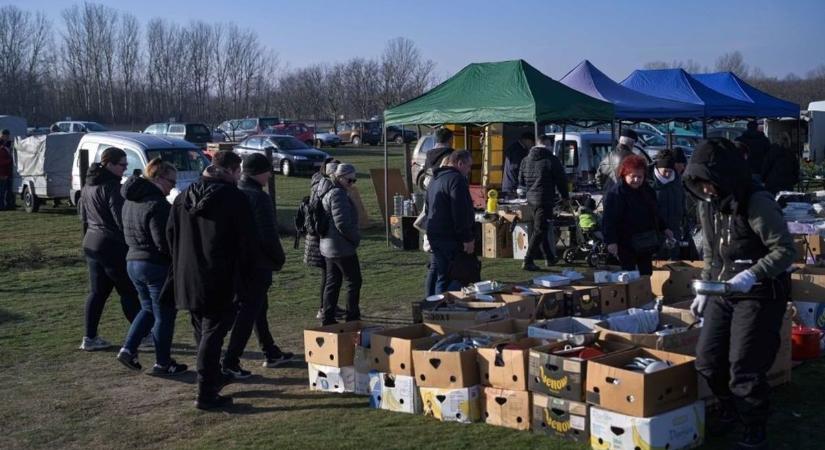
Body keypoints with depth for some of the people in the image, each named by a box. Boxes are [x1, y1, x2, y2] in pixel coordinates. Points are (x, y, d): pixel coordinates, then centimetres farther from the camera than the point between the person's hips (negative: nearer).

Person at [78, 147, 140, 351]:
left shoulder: (88, 186, 12)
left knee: (97, 292, 12)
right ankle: (142, 334, 8)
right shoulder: (112, 187, -18)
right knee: (129, 291, 1)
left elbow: (83, 214, 20)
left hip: (91, 244, 9)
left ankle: (90, 338, 13)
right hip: (112, 247, -9)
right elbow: (121, 220, -20)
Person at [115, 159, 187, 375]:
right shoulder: (157, 204, -21)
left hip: (133, 261, 9)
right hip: (157, 265, -9)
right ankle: (162, 363, 13)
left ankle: (128, 349, 14)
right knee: (164, 315, 5)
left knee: (149, 308, 23)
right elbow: (164, 243, -23)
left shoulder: (131, 201, 10)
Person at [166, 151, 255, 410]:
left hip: (187, 279, 6)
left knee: (202, 332, 20)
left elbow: (170, 235, 14)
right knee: (213, 333, -2)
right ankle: (206, 393, -2)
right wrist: (243, 277, 3)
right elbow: (246, 242, -9)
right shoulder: (234, 198, -10)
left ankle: (213, 377, 34)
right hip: (220, 281, -6)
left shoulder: (184, 197, 8)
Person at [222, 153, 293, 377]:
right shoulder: (259, 198, -17)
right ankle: (230, 362, -4)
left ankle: (271, 353, 32)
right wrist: (279, 259, -3)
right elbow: (269, 236, -19)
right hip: (257, 265, -9)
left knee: (258, 308, 20)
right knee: (247, 313, -3)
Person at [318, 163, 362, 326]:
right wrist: (356, 237, -9)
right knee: (354, 281, 1)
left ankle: (328, 318, 15)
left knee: (333, 282, 13)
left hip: (329, 247, 10)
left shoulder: (329, 192, 15)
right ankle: (353, 318, 6)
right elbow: (342, 223, -23)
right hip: (342, 247, -10)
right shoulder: (338, 194, -17)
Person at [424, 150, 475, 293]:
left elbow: (428, 209, 25)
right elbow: (461, 212, -21)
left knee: (441, 278, 13)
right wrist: (467, 238, -18)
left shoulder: (435, 180, 19)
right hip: (452, 239, -9)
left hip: (435, 237, 10)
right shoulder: (456, 179, -14)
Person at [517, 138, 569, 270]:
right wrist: (565, 196, 11)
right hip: (545, 199, -7)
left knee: (540, 229, 18)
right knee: (539, 230, -5)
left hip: (531, 199, 7)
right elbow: (561, 180, -4)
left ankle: (549, 258, 28)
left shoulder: (525, 160, 10)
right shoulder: (551, 160, -8)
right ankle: (528, 261, -10)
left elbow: (521, 181, 16)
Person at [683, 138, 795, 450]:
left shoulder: (757, 203, -18)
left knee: (744, 369, -7)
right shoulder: (707, 205, 5)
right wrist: (705, 290, 14)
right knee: (707, 360, 8)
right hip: (722, 294, 7)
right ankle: (730, 412, 34)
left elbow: (786, 250, -18)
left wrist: (753, 275, -30)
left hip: (759, 296, -7)